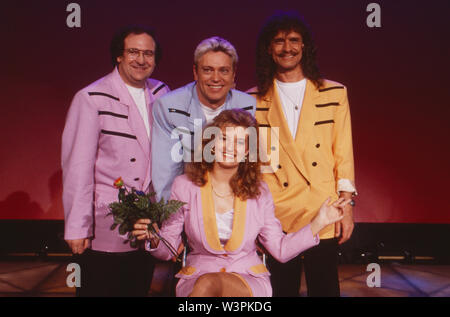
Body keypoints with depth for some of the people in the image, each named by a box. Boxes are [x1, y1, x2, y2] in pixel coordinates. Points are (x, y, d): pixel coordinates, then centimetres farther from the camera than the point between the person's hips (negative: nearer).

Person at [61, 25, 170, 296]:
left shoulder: (161, 94, 6)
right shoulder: (91, 99, -9)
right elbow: (78, 168, -11)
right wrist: (77, 229, -13)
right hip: (105, 231, -5)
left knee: (140, 289, 15)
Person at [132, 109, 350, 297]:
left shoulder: (258, 191, 2)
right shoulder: (185, 185, -1)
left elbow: (280, 249, 3)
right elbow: (168, 250, 0)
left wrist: (318, 223, -7)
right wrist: (154, 239, -22)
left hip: (249, 279, 0)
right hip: (198, 275, 0)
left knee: (209, 284, -34)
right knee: (205, 284, -36)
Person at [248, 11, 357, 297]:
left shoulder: (334, 93, 7)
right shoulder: (254, 100, 7)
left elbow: (344, 153, 6)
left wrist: (346, 204, -1)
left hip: (323, 218, 0)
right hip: (275, 218, 0)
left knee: (325, 289, 7)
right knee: (281, 289, 8)